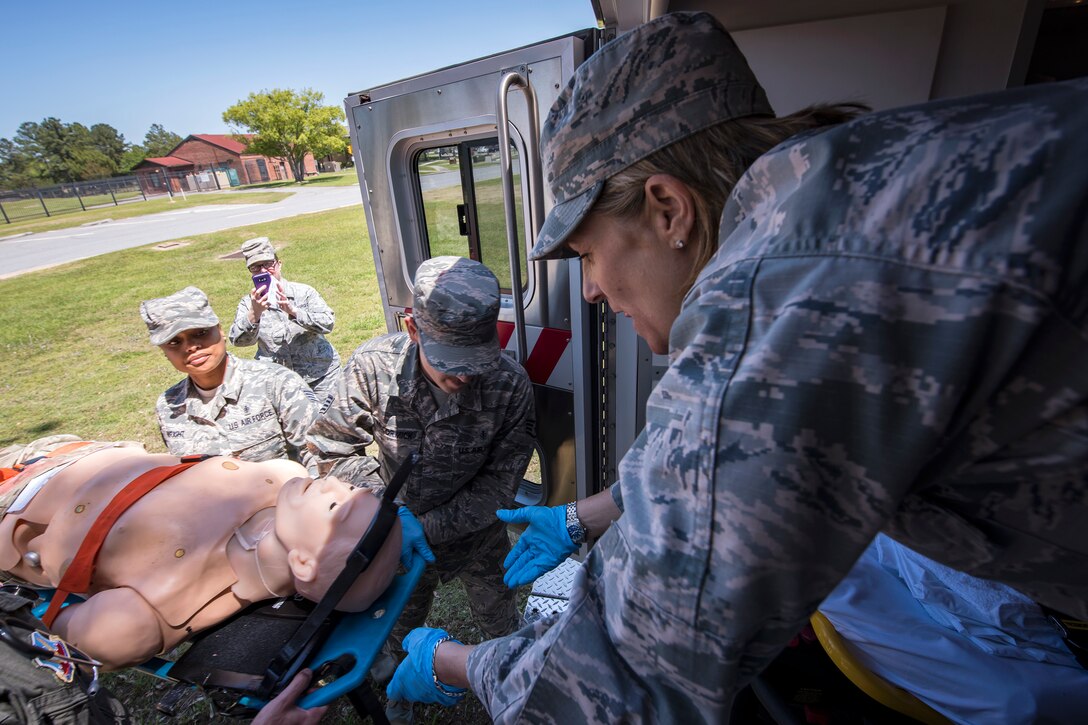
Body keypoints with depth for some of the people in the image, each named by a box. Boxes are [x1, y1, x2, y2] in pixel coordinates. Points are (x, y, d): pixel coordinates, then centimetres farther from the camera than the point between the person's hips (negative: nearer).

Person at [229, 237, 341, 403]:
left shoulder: (303, 292, -3)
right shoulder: (248, 303, 2)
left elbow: (328, 323, -14)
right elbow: (238, 340, -12)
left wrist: (293, 311, -28)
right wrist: (255, 313, -30)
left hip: (319, 375, -1)